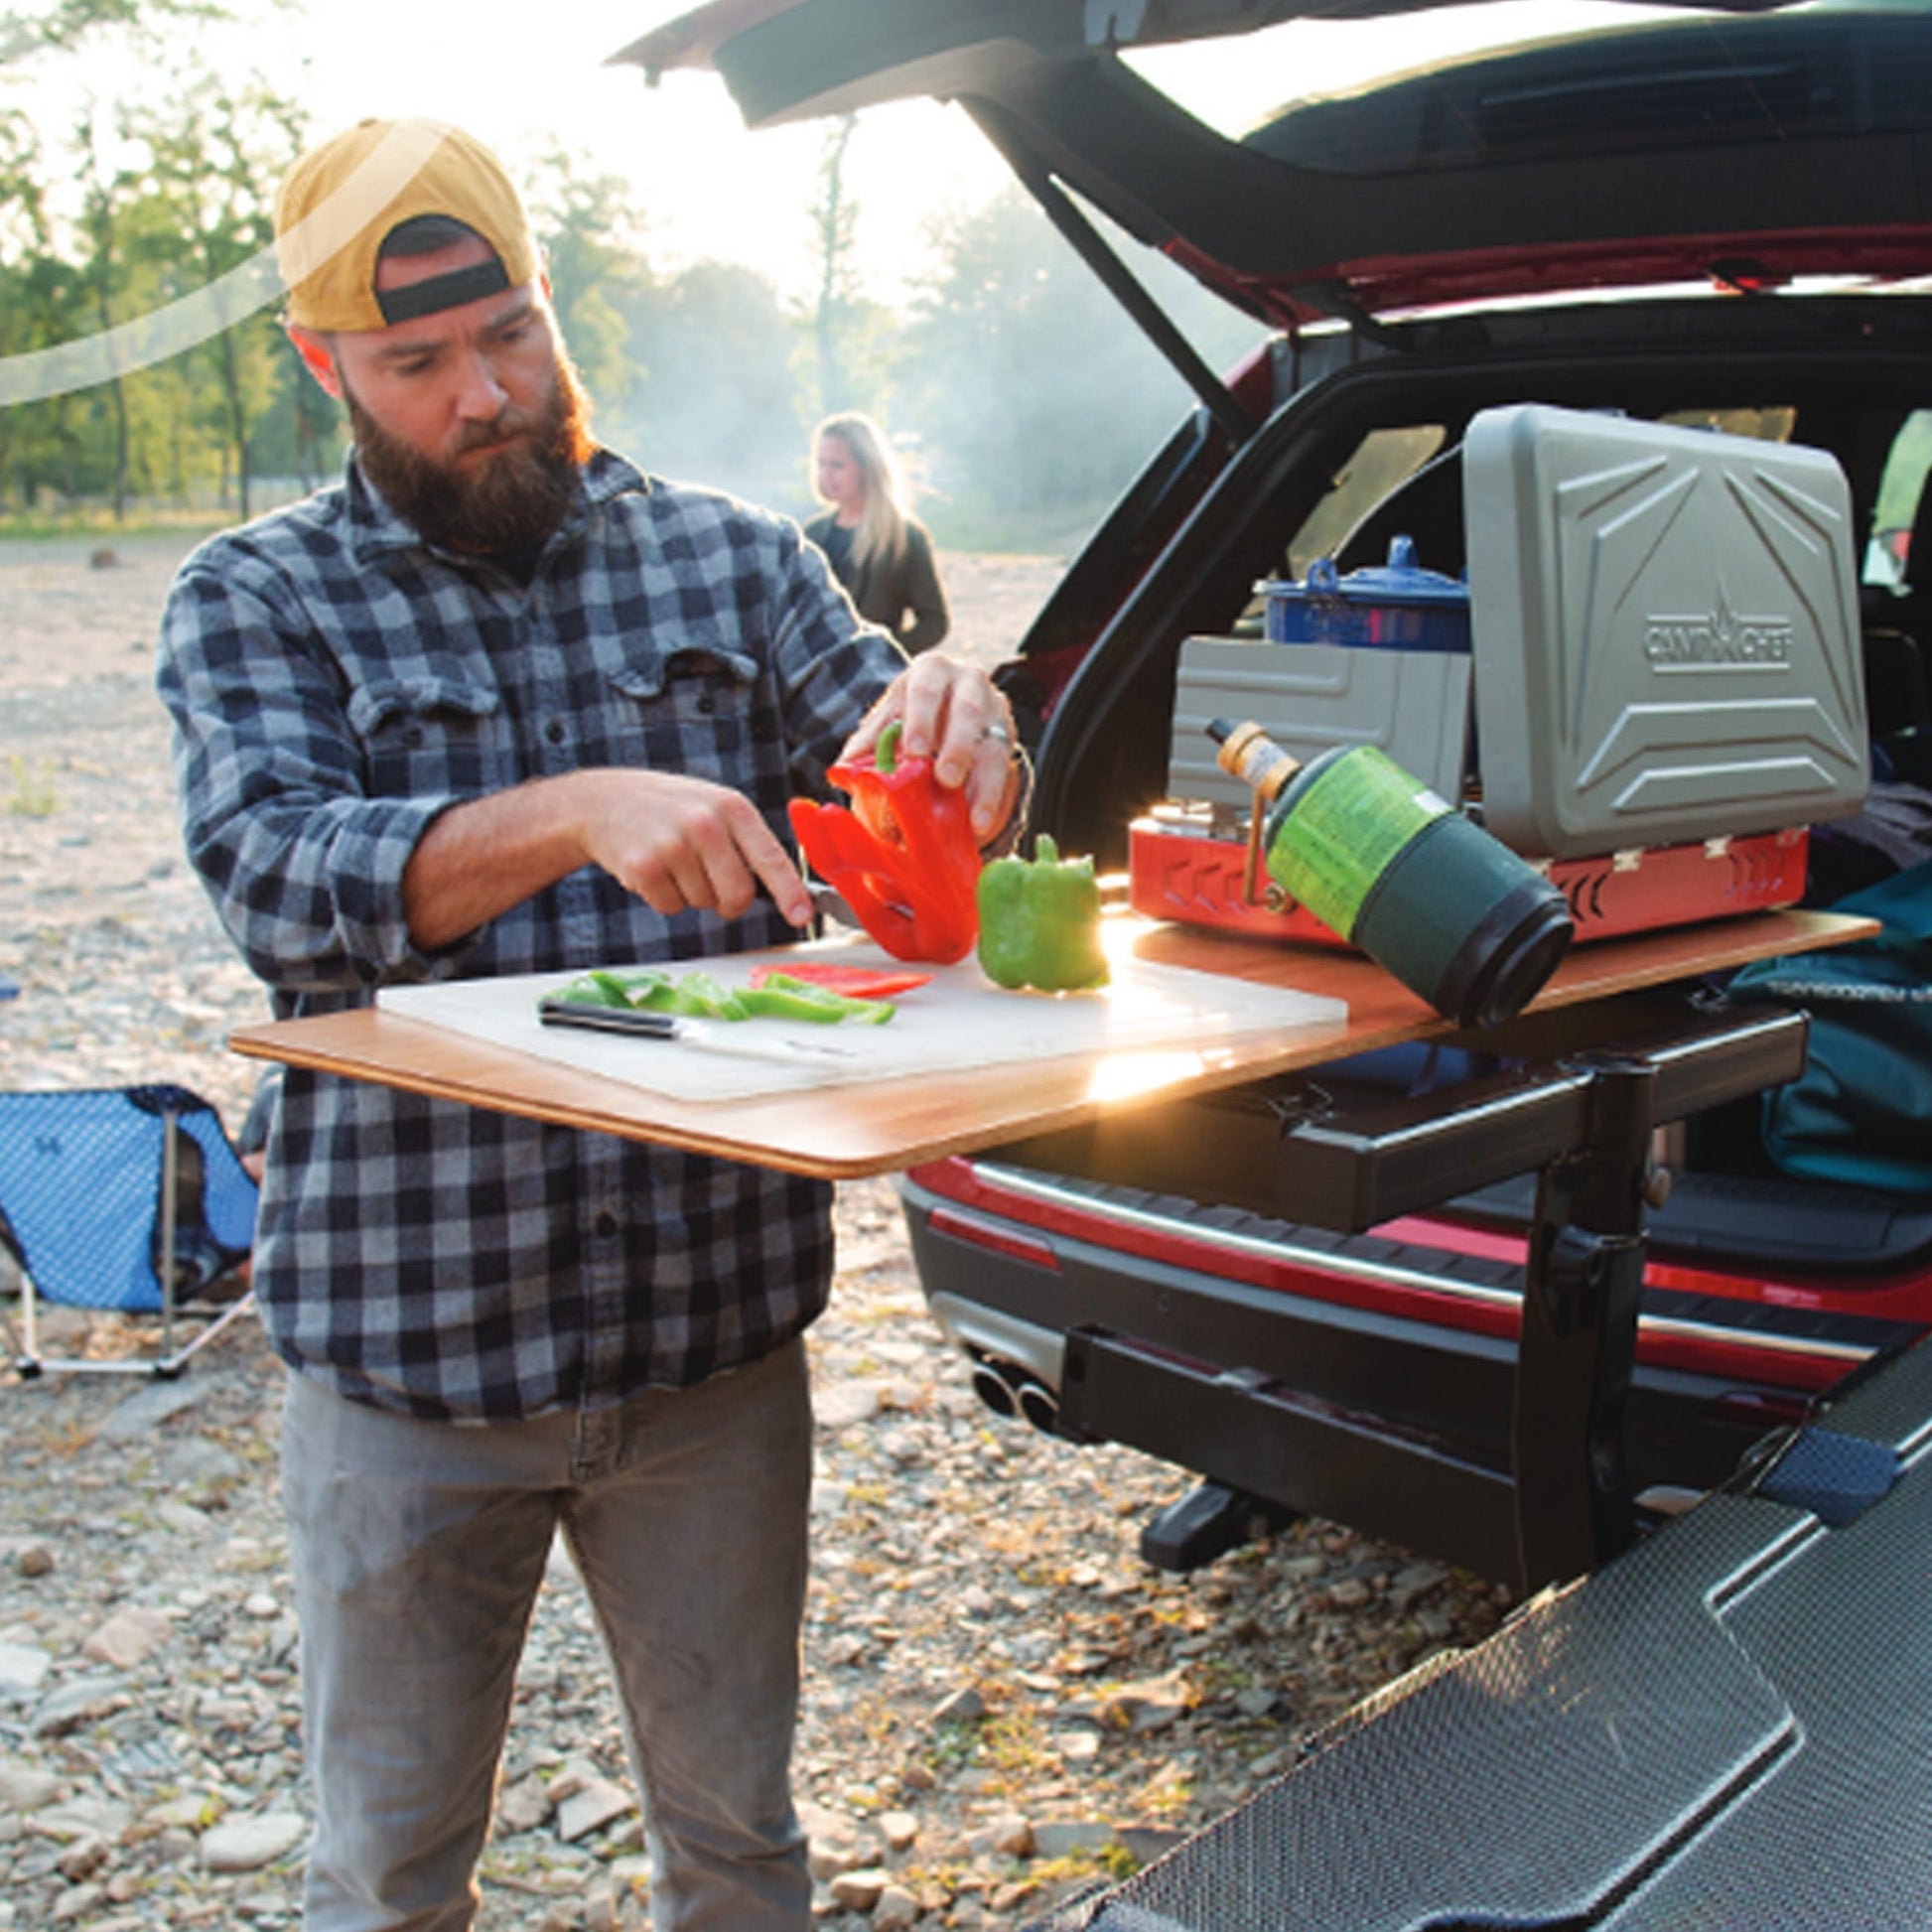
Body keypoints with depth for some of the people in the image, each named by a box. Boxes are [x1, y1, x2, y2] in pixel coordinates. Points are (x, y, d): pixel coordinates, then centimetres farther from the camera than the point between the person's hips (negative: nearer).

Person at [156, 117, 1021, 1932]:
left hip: (721, 1325, 2)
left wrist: (940, 718, -26)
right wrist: (578, 813, -32)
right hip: (407, 1336, -1)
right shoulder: (256, 602, 0)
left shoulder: (733, 559, 5)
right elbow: (271, 875, -17)